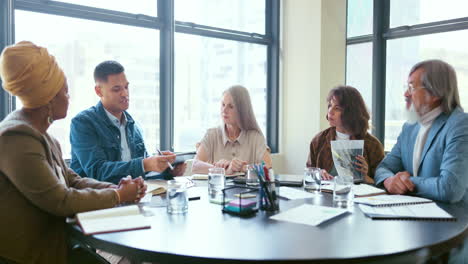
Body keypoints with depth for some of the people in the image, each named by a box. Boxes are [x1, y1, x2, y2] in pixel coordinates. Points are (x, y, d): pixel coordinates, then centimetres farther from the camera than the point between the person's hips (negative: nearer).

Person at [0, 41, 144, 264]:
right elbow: (60, 201, -21)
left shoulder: (39, 133, 9)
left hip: (51, 239, 8)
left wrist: (117, 188, -6)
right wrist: (117, 196, -10)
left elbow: (72, 180, 8)